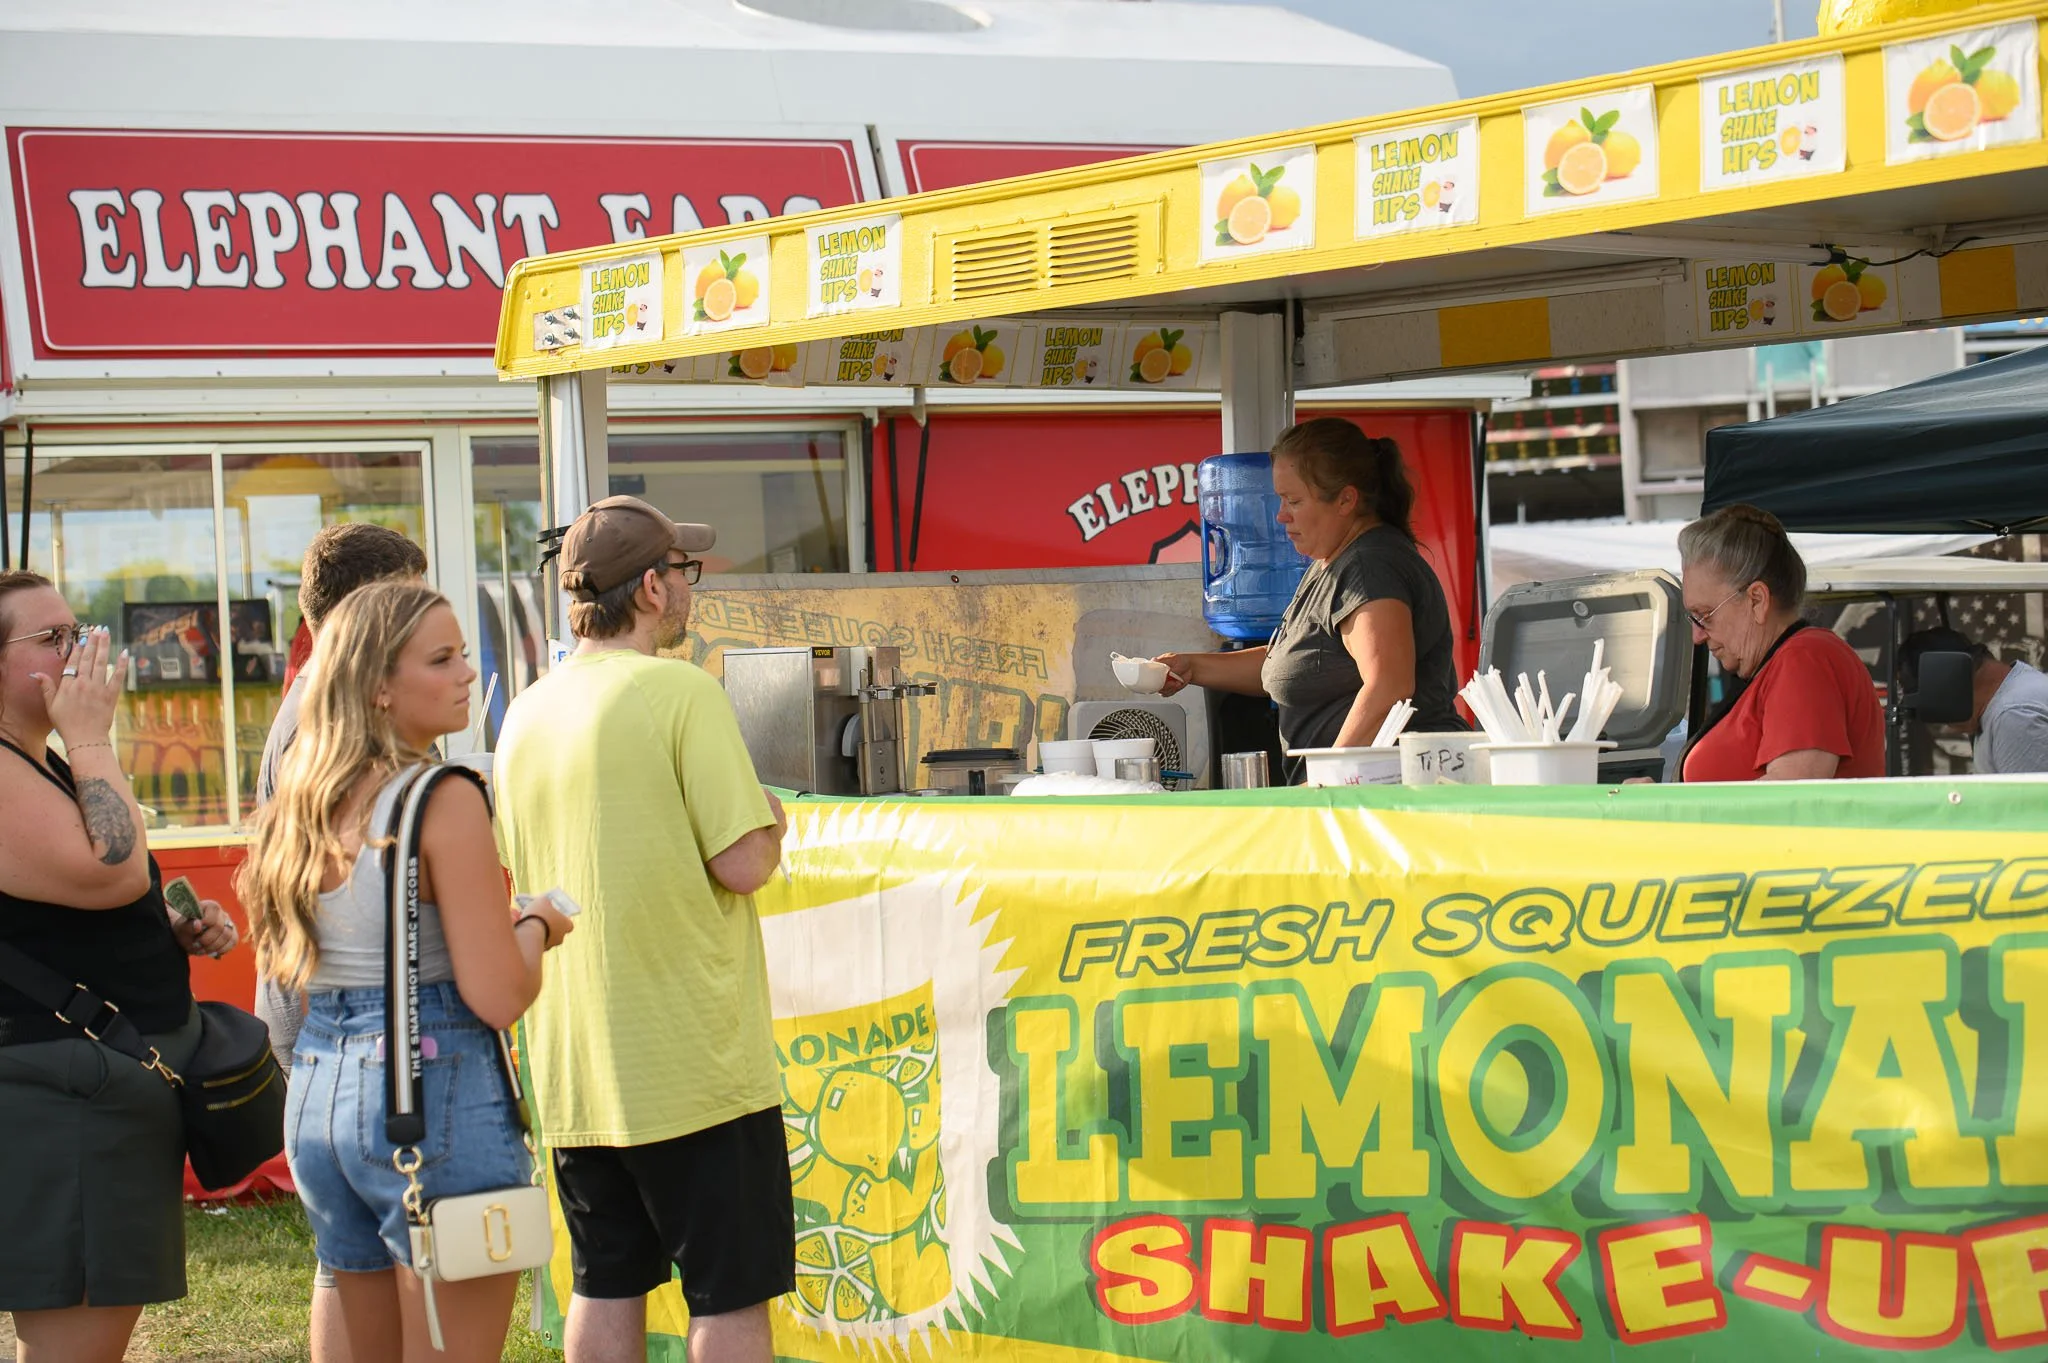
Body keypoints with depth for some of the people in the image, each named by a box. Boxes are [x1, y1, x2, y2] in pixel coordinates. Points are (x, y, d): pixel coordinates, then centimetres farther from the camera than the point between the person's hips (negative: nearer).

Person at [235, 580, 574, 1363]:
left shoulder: (304, 807, 9)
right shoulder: (444, 802, -13)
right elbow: (499, 996, -17)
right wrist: (537, 926, 4)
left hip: (315, 1093, 8)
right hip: (434, 1097, -8)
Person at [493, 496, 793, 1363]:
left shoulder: (526, 714, 9)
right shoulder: (683, 692, -12)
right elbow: (742, 864, -17)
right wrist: (772, 819, 4)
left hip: (571, 1065, 7)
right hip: (693, 1059, -7)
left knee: (607, 1291, 13)